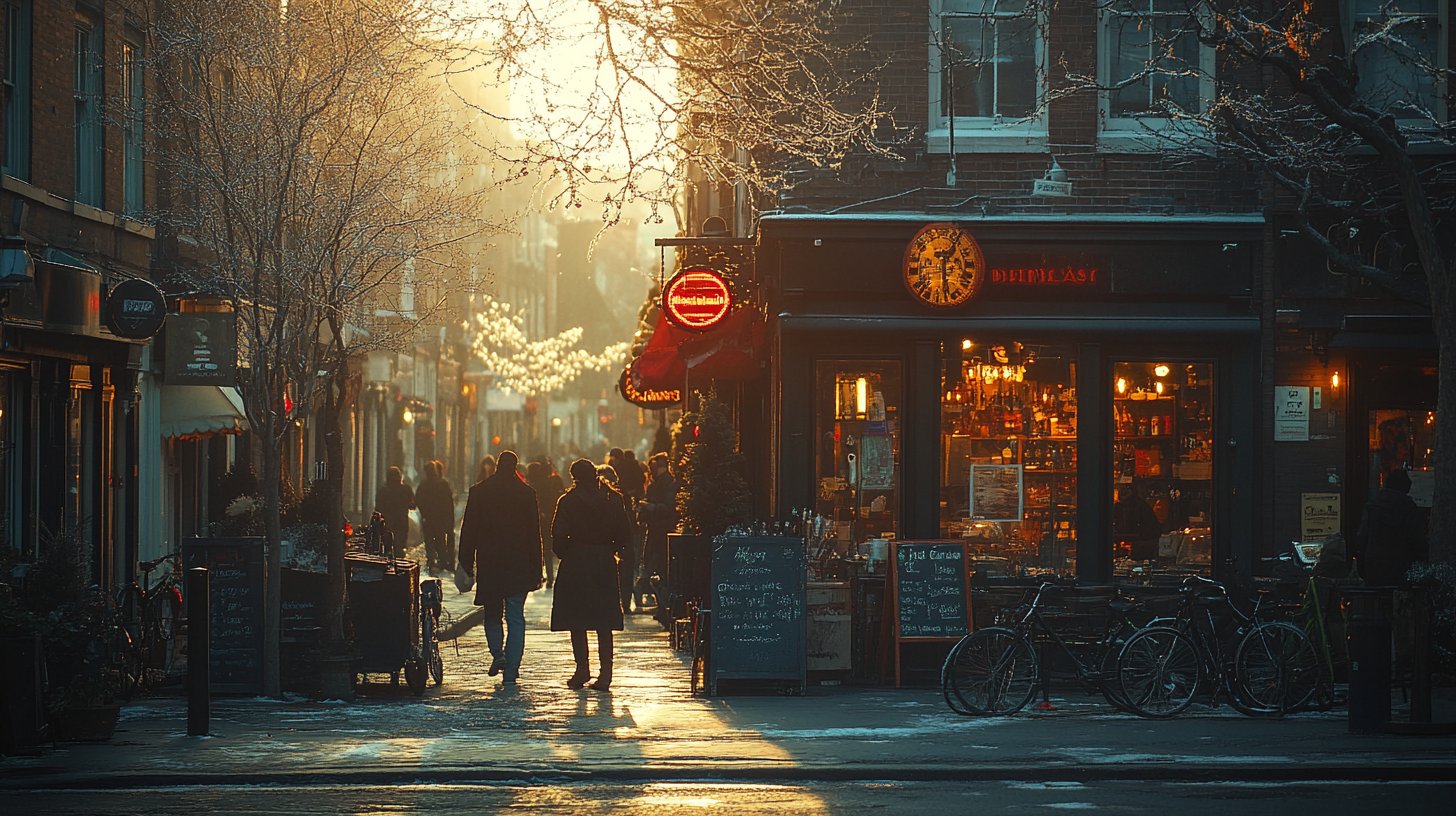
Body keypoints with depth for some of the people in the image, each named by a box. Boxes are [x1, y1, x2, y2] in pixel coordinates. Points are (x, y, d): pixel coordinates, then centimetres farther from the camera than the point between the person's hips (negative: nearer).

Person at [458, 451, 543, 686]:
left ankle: (497, 654, -1)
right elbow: (534, 533, -1)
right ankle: (511, 670, -2)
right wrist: (536, 571, 4)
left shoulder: (479, 492, -1)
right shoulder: (526, 493, -3)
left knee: (492, 613, 18)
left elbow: (468, 531, 0)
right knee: (515, 618, 4)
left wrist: (466, 565, 6)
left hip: (488, 564, 0)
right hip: (519, 566, 0)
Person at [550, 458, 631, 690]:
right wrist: (612, 549, 13)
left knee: (576, 621, 5)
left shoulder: (568, 501, -6)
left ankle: (582, 668, 1)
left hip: (576, 562, -3)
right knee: (604, 623, 5)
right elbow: (625, 531, 1)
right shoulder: (612, 499, 2)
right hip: (605, 563, 3)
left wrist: (564, 554, 5)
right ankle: (605, 671, 0)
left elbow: (559, 534, -11)